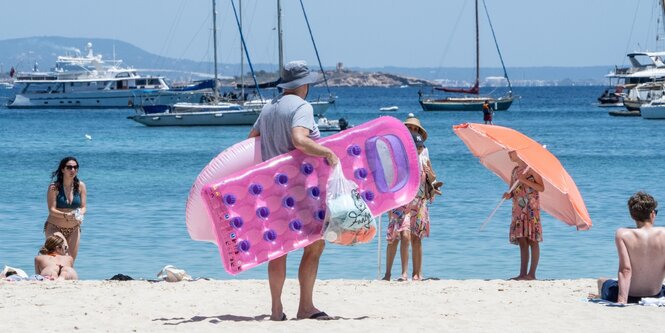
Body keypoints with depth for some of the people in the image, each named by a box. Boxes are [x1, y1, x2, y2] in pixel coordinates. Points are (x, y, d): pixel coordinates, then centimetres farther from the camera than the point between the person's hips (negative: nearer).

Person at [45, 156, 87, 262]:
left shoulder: (80, 186, -2)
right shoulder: (54, 187, -12)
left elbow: (83, 207, -2)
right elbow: (52, 210, -17)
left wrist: (80, 214, -26)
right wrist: (66, 215, -35)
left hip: (74, 229, 4)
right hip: (54, 228, -4)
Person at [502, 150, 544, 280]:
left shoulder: (531, 168, -5)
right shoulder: (515, 170, 17)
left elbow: (541, 188, -9)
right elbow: (512, 190, 21)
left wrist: (525, 180, -17)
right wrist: (508, 194, -2)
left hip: (531, 207, -8)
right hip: (518, 209, 8)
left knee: (532, 240, -7)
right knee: (522, 241, 5)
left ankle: (532, 273, -9)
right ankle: (523, 273, 4)